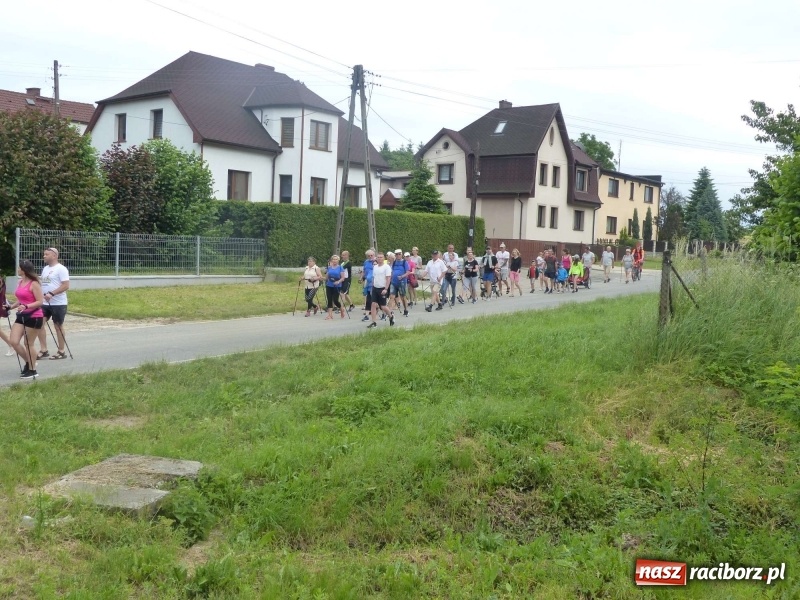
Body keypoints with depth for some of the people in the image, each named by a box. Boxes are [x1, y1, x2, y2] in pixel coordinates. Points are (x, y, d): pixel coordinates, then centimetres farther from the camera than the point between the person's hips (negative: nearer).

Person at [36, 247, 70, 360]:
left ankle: (61, 351, 11)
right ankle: (43, 350, 8)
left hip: (58, 303, -8)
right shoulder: (45, 268, 14)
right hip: (45, 303, 8)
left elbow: (66, 286, -19)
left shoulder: (61, 269, -11)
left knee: (58, 326, 1)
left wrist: (51, 294, -26)